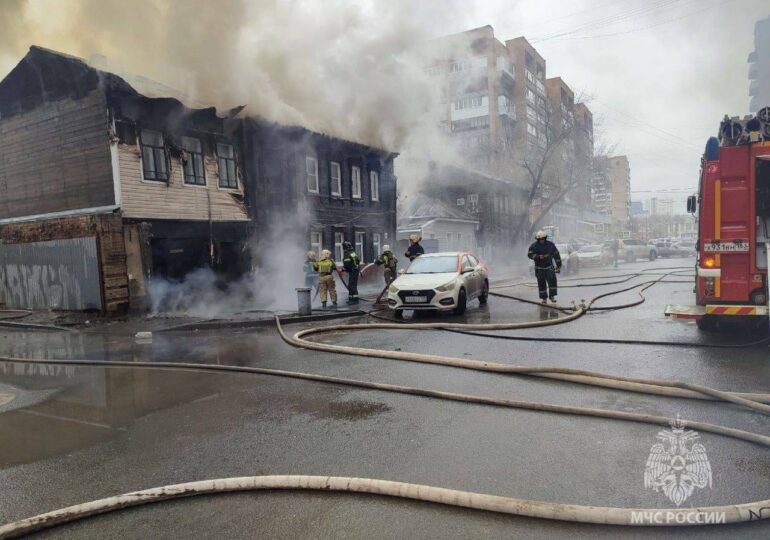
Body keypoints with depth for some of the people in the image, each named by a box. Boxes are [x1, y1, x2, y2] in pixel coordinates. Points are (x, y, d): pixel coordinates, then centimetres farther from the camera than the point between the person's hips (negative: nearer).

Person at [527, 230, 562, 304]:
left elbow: (556, 255, 5)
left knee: (552, 280, -16)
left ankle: (552, 296, -4)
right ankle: (543, 298, 20)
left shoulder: (550, 244, -3)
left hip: (549, 267, 1)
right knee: (541, 283, 5)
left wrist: (559, 266, 6)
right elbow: (529, 254, -16)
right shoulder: (534, 246, -8)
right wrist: (538, 257, -31)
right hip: (539, 268, 0)